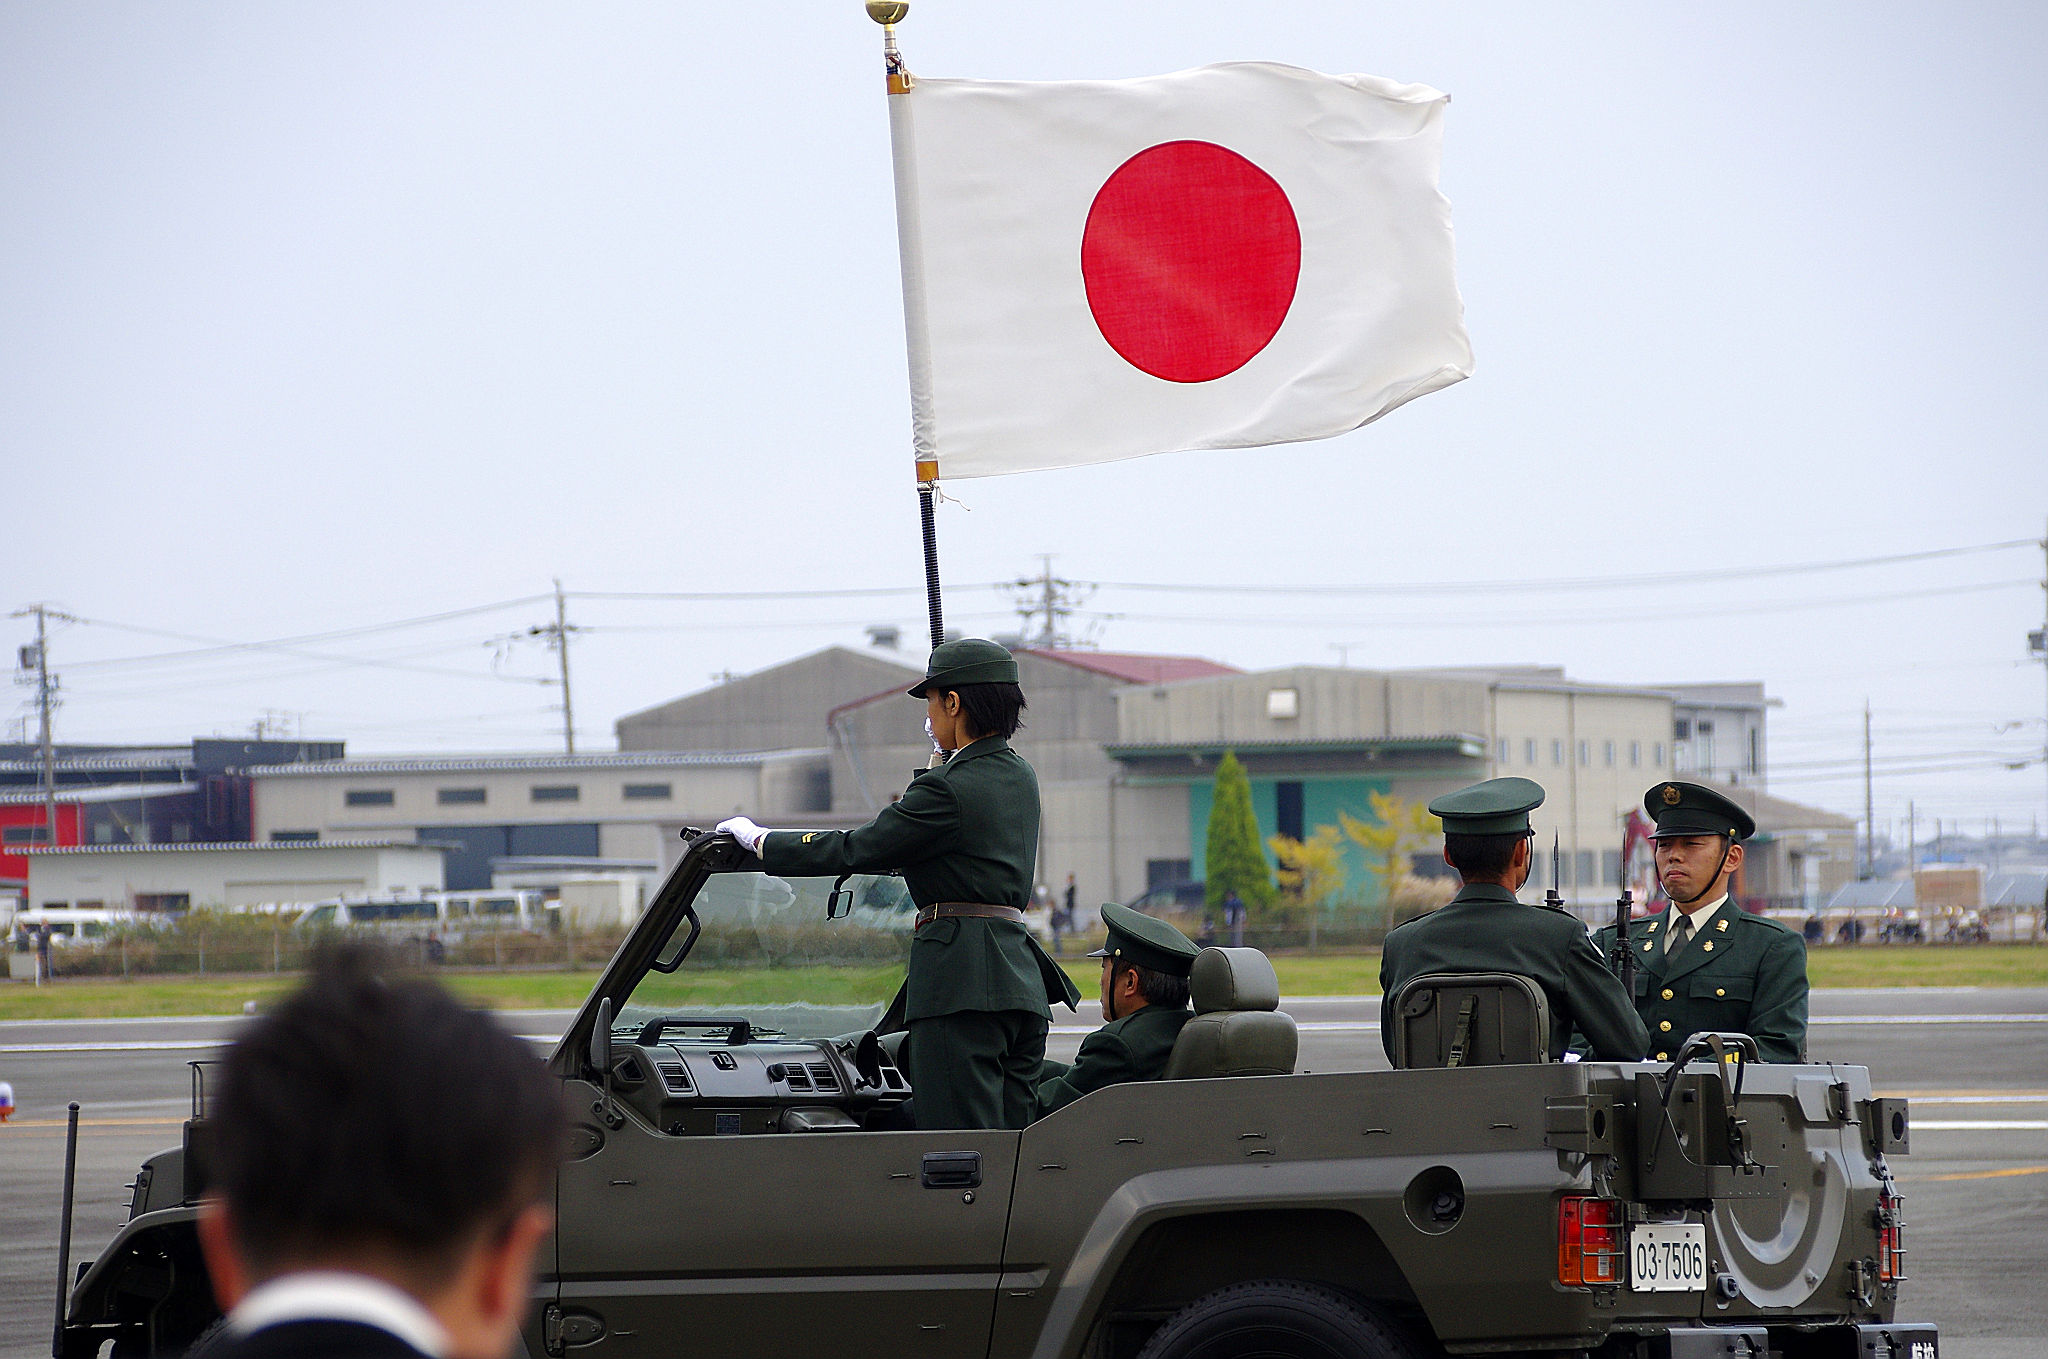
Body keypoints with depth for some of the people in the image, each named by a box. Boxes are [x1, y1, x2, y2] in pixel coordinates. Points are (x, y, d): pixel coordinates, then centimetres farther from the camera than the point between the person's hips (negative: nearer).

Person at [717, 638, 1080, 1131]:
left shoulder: (948, 790, -11)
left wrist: (758, 839, 6)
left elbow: (854, 851, -6)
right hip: (1022, 979, 9)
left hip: (963, 983, -9)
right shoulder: (1018, 777, 15)